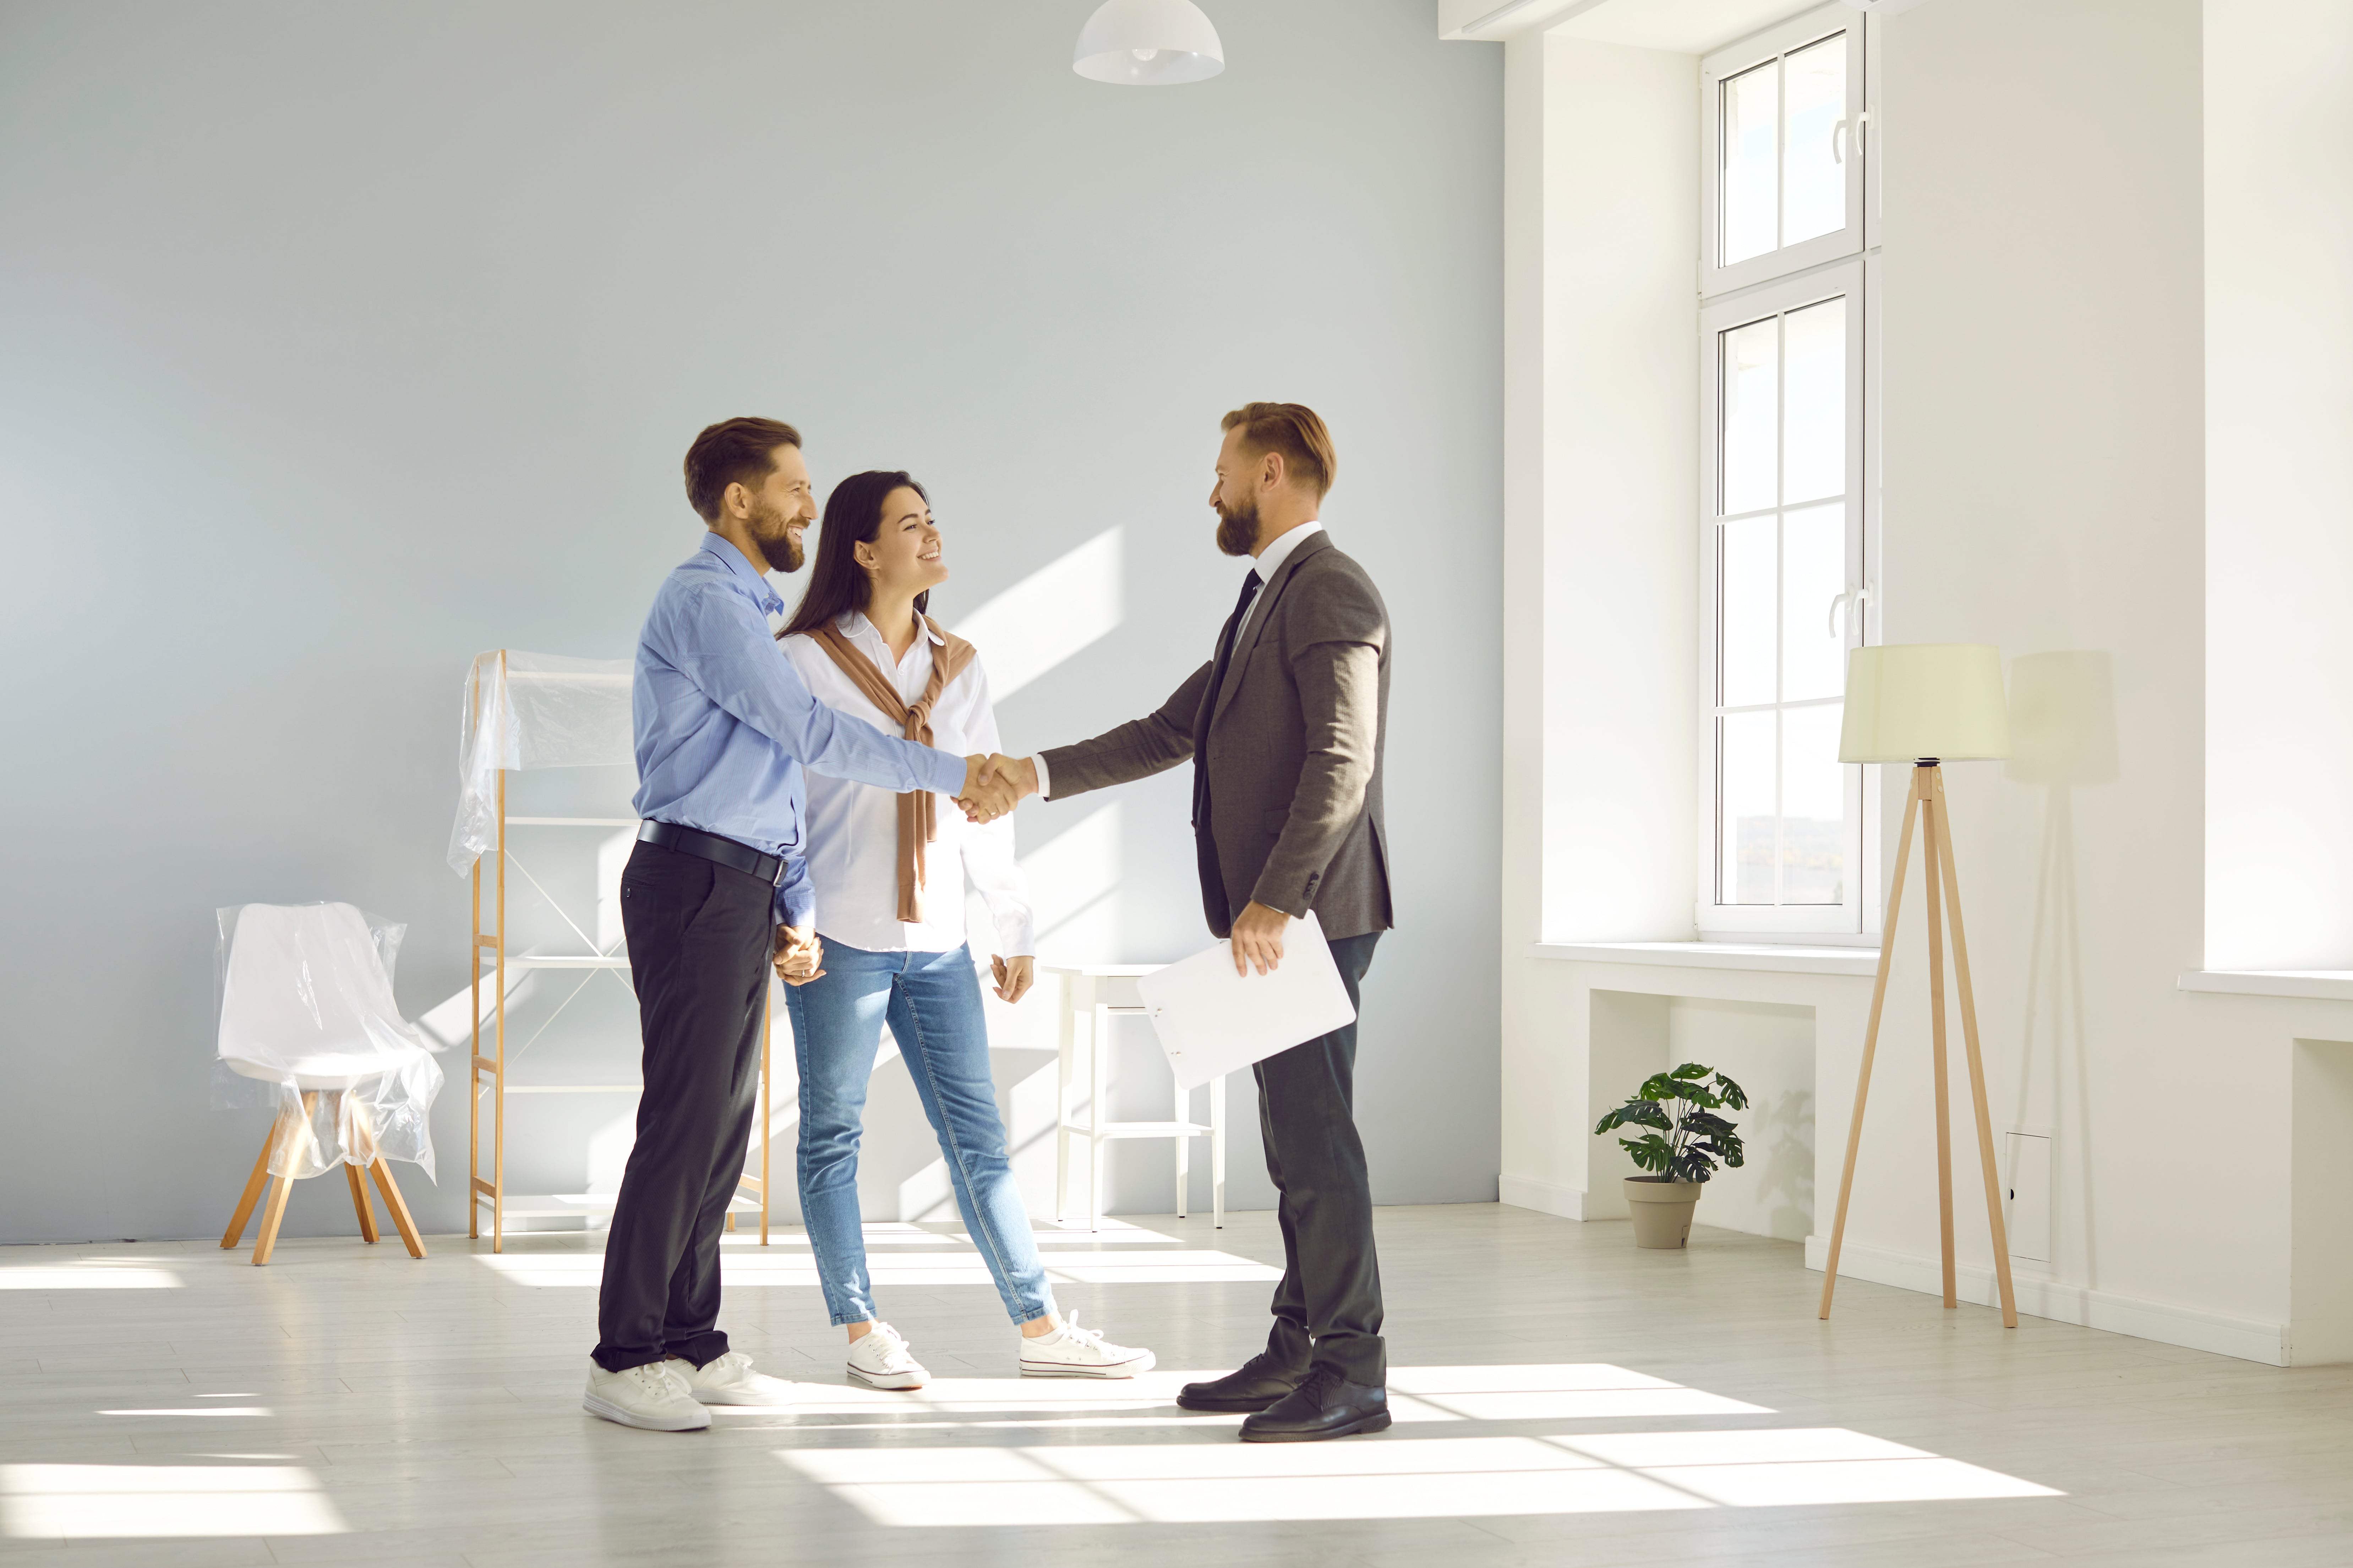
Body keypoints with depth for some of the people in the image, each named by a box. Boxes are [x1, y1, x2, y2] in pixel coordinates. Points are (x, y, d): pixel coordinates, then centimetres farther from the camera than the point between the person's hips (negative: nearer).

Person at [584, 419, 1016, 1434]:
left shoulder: (749, 611, 21)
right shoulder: (703, 601, -10)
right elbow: (813, 735, -15)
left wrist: (797, 910, 15)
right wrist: (951, 775, -8)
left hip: (743, 891, 10)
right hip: (695, 883, -10)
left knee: (725, 1124, 10)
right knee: (685, 1122, -9)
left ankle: (691, 1345, 17)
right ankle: (626, 1362, -2)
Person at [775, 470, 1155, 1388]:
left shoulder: (958, 668, 13)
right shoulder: (806, 660, -2)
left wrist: (1015, 928, 15)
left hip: (936, 940, 4)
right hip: (840, 934, -4)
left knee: (976, 1134, 5)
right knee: (833, 1131, 3)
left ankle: (1040, 1329, 8)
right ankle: (862, 1331, 11)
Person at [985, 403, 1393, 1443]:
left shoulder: (1332, 594, -11)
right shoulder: (1265, 600, 22)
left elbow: (1342, 763, -21)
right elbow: (1169, 733, 24)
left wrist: (1274, 901, -25)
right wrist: (1039, 774, 18)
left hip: (1308, 914, -10)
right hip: (1267, 915, 10)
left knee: (1317, 1134, -9)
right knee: (1294, 1140, 12)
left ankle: (1352, 1372, -5)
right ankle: (1297, 1350, 18)